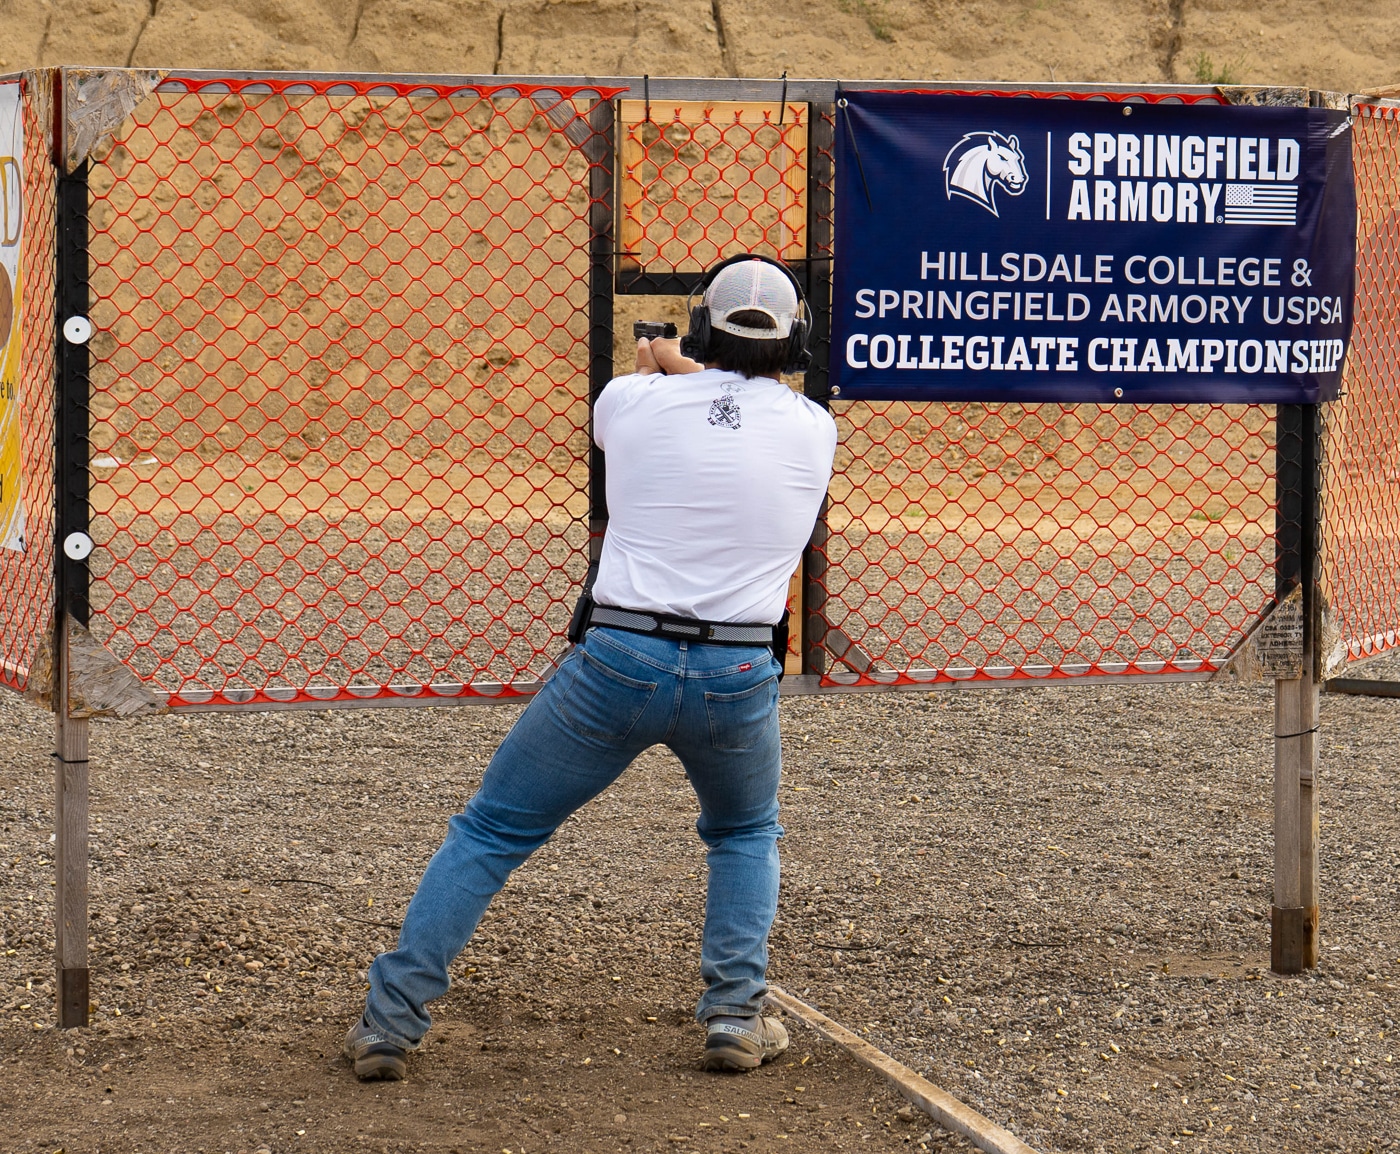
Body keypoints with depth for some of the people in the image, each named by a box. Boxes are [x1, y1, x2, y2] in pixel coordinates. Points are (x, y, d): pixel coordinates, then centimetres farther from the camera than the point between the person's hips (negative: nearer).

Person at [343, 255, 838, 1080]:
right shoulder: (815, 431, 4)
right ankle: (737, 1015, 15)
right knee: (746, 834, 29)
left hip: (617, 662, -1)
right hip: (738, 677, 1)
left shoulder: (636, 402, 2)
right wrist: (686, 372, 41)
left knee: (493, 832, 11)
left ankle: (393, 1019, 5)